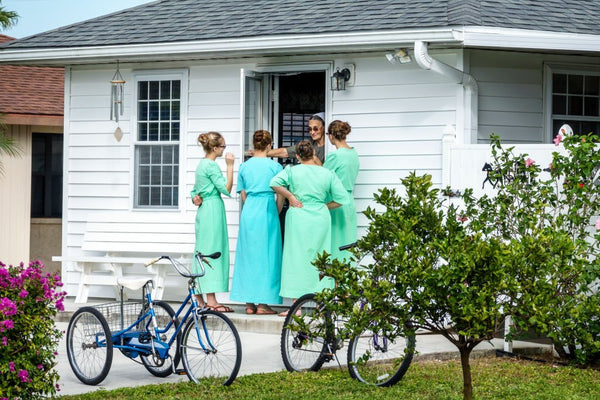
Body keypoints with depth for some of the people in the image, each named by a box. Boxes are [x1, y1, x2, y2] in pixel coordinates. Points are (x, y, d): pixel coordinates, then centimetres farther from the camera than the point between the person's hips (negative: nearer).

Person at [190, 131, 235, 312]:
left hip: (203, 210, 10)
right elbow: (226, 189, -16)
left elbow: (195, 190, 23)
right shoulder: (211, 165, -12)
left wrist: (195, 197, 4)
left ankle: (199, 299, 14)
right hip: (213, 208, -10)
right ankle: (211, 299, -11)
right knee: (213, 251, -10)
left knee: (202, 252, 11)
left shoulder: (202, 164, 17)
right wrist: (230, 166, -15)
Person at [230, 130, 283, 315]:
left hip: (248, 211, 4)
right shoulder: (274, 166, -3)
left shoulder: (244, 166, 7)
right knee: (266, 255, 1)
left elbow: (243, 195, 11)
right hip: (267, 211, -3)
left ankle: (249, 303, 9)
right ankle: (262, 303, 0)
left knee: (248, 255, 8)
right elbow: (280, 196, -1)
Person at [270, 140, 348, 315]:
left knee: (297, 258, 1)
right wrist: (324, 206, 13)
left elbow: (274, 183, -16)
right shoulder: (328, 174, 3)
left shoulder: (292, 171, -2)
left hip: (298, 216, -2)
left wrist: (290, 196, -4)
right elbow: (342, 198, 2)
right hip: (321, 217, 2)